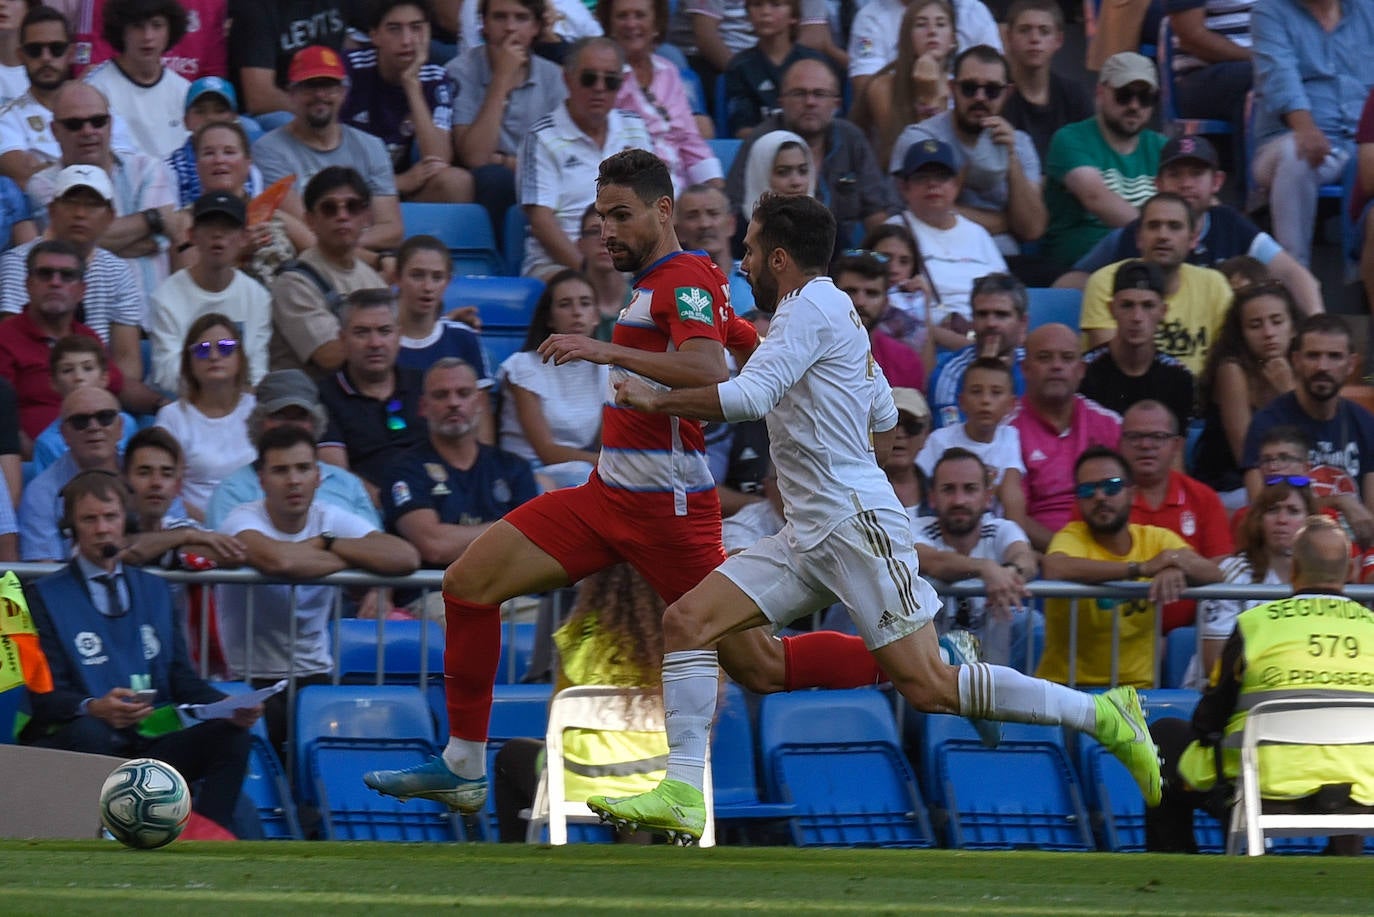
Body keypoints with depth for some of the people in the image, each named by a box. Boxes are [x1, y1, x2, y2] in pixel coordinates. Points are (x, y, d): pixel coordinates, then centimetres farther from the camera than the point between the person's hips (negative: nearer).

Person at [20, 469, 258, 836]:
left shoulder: (153, 590, 21)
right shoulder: (47, 596, 6)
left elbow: (182, 678, 16)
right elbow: (45, 696, -5)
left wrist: (233, 708, -5)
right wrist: (93, 709, -28)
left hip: (154, 739, 5)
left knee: (231, 734, -21)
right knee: (90, 733, -38)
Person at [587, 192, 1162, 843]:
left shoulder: (810, 307, -11)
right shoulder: (834, 311, 19)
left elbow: (748, 396, -23)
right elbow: (883, 415, 27)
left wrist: (656, 400, -12)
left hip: (855, 525, -10)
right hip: (809, 537, 10)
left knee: (928, 686, -10)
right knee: (687, 621, -3)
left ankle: (1103, 715, -1)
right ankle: (681, 796, -8)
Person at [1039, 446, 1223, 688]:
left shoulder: (1156, 539, 7)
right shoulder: (1073, 537, -4)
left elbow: (1213, 574, -6)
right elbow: (1053, 568, -28)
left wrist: (1177, 569, -29)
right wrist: (1142, 568, -28)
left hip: (1138, 687, 3)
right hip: (1065, 685, -3)